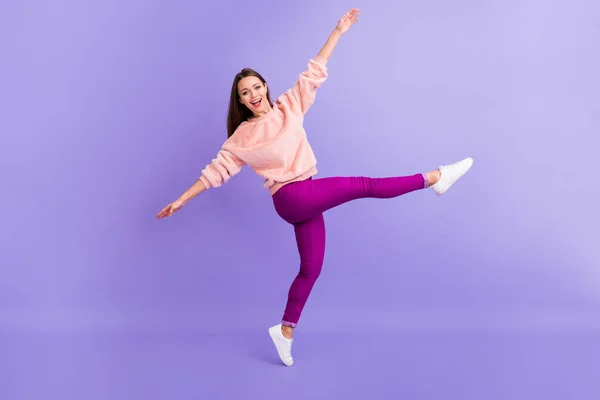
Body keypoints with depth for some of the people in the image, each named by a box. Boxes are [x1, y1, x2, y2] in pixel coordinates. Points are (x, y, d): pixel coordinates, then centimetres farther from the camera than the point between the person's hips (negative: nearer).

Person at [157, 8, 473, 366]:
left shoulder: (289, 107, 9)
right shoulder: (242, 137, 0)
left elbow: (314, 72, 7)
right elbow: (217, 169, 3)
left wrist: (339, 31, 6)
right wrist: (182, 200, 3)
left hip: (306, 202, 5)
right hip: (291, 198, -5)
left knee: (311, 269, 8)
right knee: (364, 185, -13)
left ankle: (285, 330, 19)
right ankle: (434, 178, -3)